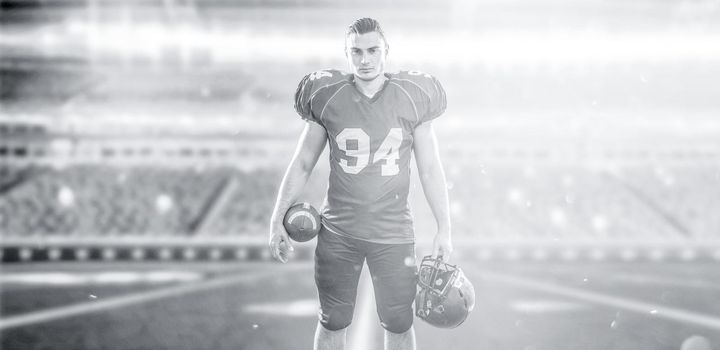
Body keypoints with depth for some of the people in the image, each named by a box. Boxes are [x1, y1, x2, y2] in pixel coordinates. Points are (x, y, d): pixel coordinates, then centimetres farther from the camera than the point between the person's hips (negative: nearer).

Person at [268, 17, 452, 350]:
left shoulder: (410, 98, -4)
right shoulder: (328, 98, -3)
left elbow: (430, 169, 2)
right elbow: (301, 165, 5)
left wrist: (444, 230, 1)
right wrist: (277, 221, 3)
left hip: (393, 234, 0)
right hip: (338, 234, 0)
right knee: (333, 323, 10)